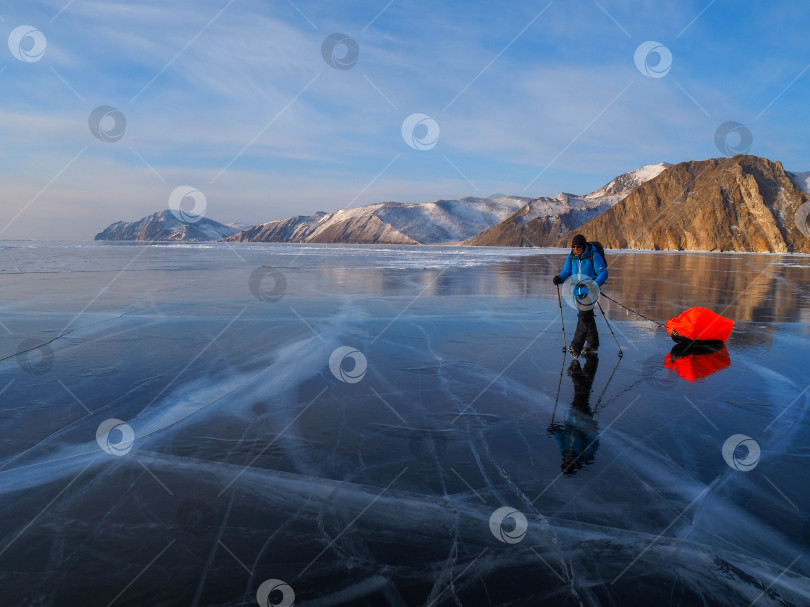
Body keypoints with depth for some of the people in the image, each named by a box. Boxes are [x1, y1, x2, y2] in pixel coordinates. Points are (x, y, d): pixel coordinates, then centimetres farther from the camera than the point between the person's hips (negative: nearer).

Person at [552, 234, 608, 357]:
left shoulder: (593, 256, -12)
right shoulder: (571, 257, 4)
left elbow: (603, 273, -12)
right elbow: (566, 272, 5)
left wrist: (595, 284, -28)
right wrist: (559, 278, -18)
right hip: (578, 291, 6)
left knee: (583, 316, -16)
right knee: (587, 317, 16)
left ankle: (576, 347, -17)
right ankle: (593, 344, 29)